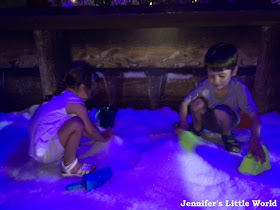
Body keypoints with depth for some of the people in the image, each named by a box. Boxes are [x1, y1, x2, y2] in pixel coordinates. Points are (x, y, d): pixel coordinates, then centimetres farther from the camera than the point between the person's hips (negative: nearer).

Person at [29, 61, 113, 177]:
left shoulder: (60, 96, 12)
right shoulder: (75, 102, -16)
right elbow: (91, 130, -6)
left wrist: (99, 134, 28)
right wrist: (104, 138, 13)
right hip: (44, 153, -10)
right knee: (76, 123, -26)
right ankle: (69, 166, -9)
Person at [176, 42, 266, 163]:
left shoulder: (239, 89, -27)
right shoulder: (205, 86, -24)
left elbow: (254, 116, -28)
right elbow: (185, 103, -17)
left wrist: (255, 141, -39)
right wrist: (183, 123, -31)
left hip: (228, 120, -1)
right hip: (207, 121, 1)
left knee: (219, 111, -37)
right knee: (197, 103, -30)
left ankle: (227, 135, -2)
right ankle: (197, 129, 2)